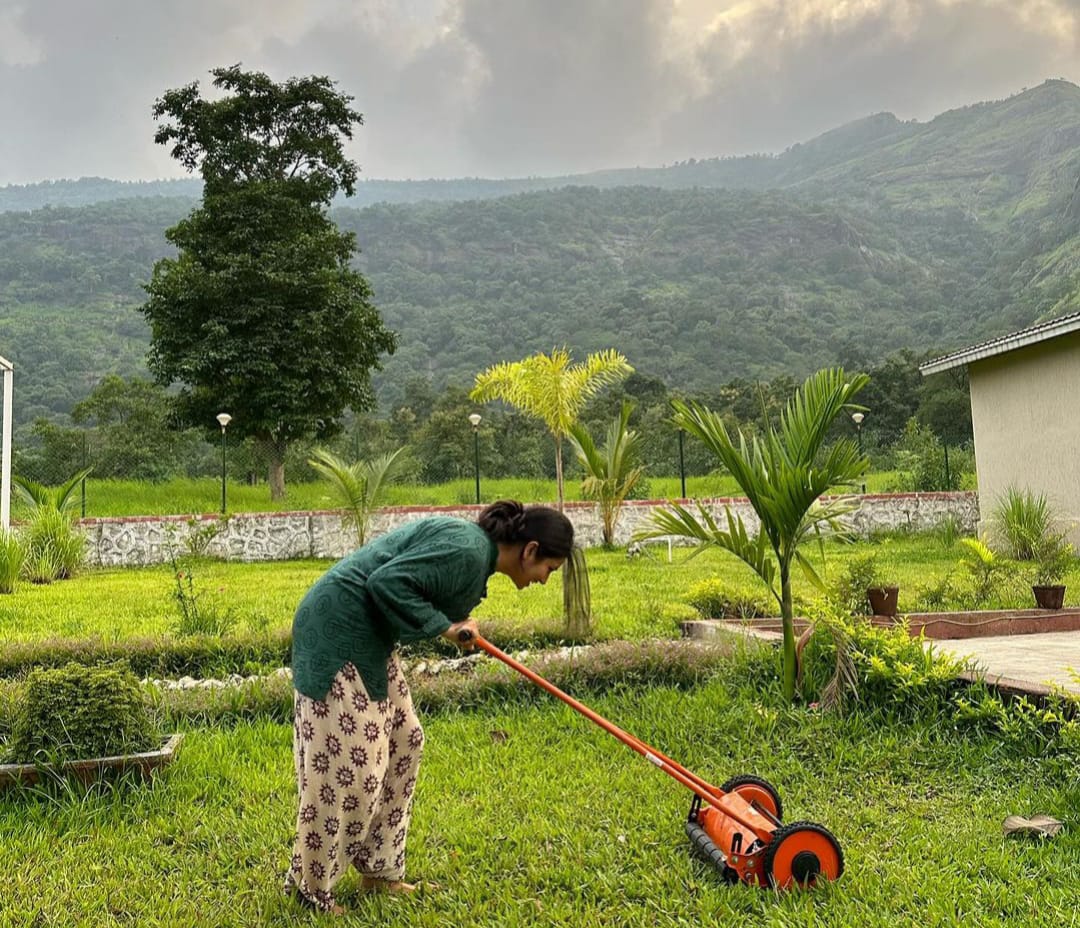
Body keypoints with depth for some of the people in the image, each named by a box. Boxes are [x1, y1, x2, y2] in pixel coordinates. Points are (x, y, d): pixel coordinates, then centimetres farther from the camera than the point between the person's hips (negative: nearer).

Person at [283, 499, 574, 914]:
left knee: (403, 741, 15)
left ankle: (378, 869, 27)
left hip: (366, 638, 11)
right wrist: (443, 626, -18)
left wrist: (457, 623, -2)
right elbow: (388, 583, -27)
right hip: (338, 634, -11)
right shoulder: (467, 550, -21)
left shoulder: (476, 551, 11)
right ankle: (310, 883, 14)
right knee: (350, 759, -4)